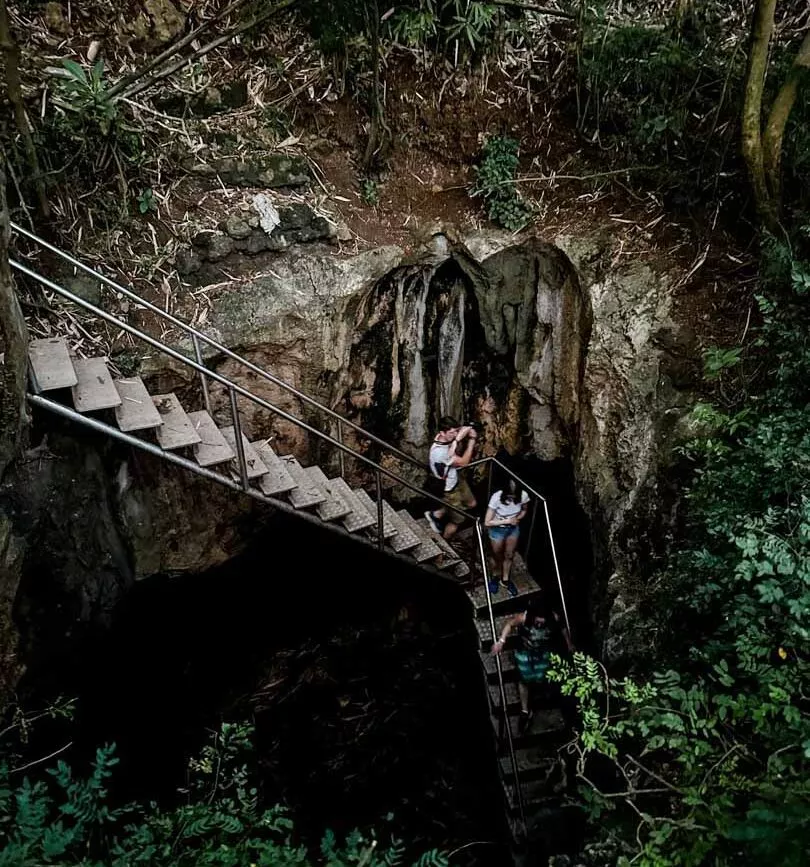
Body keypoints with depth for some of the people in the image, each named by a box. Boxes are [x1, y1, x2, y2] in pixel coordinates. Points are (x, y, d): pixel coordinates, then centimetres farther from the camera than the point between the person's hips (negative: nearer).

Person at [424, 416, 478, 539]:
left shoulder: (447, 438, -15)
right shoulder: (439, 451, -39)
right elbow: (464, 462, -30)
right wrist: (472, 439, -28)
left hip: (456, 478, 8)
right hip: (448, 489, -8)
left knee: (471, 504, 26)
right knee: (457, 519, 12)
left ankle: (436, 515, 38)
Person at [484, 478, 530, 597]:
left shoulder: (523, 496, -24)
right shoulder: (496, 497, -33)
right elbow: (487, 522, -27)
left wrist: (517, 518, -18)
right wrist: (507, 521, -26)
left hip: (513, 528, 3)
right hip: (497, 529, -3)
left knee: (509, 555, 19)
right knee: (498, 557, 16)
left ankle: (505, 579, 44)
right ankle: (496, 575, 48)